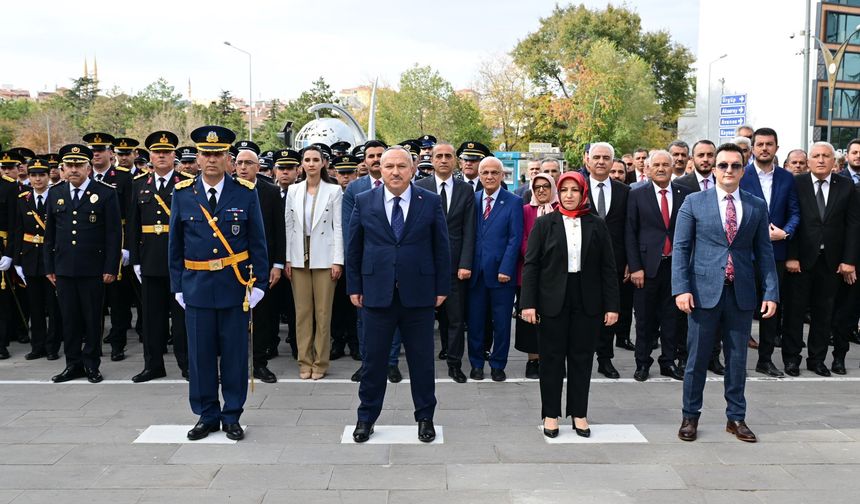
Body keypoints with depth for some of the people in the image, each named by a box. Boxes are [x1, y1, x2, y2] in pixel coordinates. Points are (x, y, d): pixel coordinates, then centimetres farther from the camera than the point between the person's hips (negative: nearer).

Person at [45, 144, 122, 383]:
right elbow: (49, 234, 14)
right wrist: (49, 267, 9)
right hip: (64, 269, 4)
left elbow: (114, 233, -5)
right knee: (69, 318, 8)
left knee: (92, 318, 5)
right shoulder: (55, 194, 10)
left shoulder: (106, 193, -3)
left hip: (93, 269, -3)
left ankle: (91, 364, 17)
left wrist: (111, 268, -9)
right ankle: (73, 364, 19)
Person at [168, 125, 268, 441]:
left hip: (235, 286, -1)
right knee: (200, 355, 7)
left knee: (235, 354, 5)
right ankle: (206, 416, 22)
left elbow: (258, 243, 2)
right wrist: (177, 286, 5)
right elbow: (175, 245, 8)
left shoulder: (246, 193, 0)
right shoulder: (182, 194, 3)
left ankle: (232, 416, 20)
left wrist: (258, 283, -2)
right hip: (196, 288, 1)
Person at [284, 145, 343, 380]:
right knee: (302, 311, 5)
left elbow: (339, 227, -2)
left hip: (324, 259, -2)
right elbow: (288, 225, 8)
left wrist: (337, 261, -8)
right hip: (299, 258, 2)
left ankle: (320, 362, 11)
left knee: (323, 312, 1)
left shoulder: (334, 190, 0)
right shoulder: (293, 190, 8)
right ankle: (304, 361, 15)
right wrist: (287, 259, 3)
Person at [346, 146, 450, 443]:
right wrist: (354, 287, 4)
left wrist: (442, 288, 1)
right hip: (377, 294, 1)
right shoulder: (364, 202, 2)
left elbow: (441, 248, 2)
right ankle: (366, 417, 25)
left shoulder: (431, 202, 0)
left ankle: (425, 417, 25)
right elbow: (354, 248, 6)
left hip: (418, 294, 0)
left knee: (422, 360, 9)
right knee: (374, 360, 9)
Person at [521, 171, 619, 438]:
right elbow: (531, 264, -2)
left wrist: (611, 305, -2)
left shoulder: (597, 225, 5)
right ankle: (551, 414, 17)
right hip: (553, 302, -1)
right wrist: (529, 303, -9)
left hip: (587, 303, 1)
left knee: (582, 358, 8)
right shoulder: (544, 223, 1)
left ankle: (579, 414, 20)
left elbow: (608, 268, 4)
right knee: (552, 358, 6)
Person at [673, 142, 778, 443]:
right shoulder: (694, 202, 0)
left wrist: (771, 292, 0)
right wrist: (681, 288, -10)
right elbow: (680, 247, -1)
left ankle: (736, 418, 24)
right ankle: (690, 416, 19)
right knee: (697, 357, 5)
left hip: (741, 294, 2)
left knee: (738, 358, 10)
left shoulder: (757, 206, 7)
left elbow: (764, 252, 7)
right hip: (705, 291, -2)